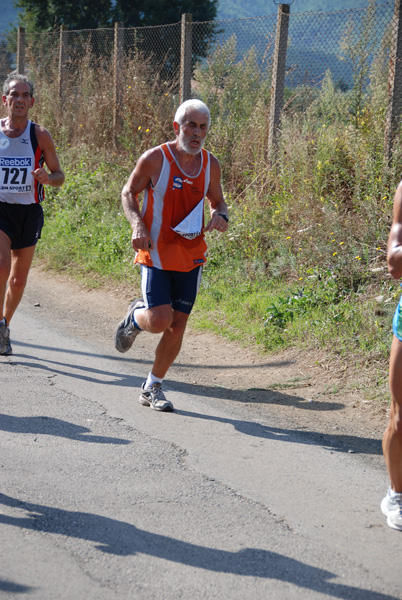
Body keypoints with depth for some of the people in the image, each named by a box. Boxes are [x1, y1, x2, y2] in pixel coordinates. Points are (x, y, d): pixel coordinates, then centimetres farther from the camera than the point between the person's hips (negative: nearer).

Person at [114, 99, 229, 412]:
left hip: (191, 254, 4)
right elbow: (129, 193, 2)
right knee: (160, 321, -15)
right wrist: (137, 225, -15)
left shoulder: (210, 164, 2)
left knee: (178, 326, 4)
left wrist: (221, 216, -7)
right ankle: (135, 316, 23)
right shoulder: (154, 159, -11)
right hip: (155, 253, -4)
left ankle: (153, 388, 22)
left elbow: (218, 202, 17)